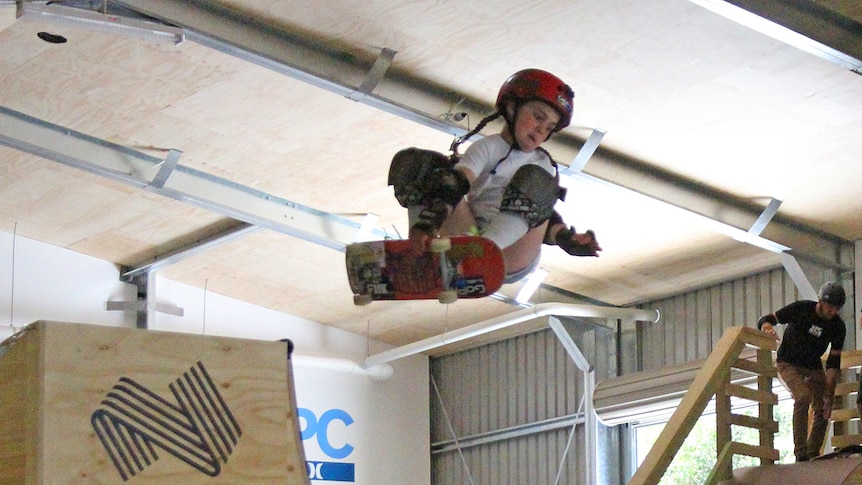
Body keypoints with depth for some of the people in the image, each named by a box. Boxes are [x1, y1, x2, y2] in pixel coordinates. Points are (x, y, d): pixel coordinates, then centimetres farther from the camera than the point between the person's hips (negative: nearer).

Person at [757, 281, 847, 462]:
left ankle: (813, 455, 11)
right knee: (803, 397, -28)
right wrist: (767, 327, -40)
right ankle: (800, 452, -29)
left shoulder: (838, 327, -13)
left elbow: (833, 363, -11)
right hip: (789, 364, -4)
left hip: (814, 367, 4)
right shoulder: (801, 309, -20)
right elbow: (765, 320, -15)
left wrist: (829, 395, -18)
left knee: (822, 410, -6)